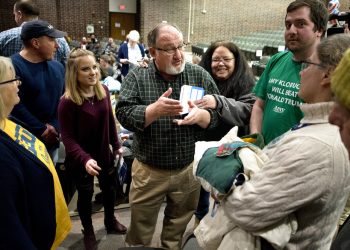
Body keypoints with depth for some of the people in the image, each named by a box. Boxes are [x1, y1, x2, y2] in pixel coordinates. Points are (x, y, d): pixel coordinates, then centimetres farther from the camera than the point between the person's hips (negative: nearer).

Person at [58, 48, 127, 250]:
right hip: (81, 159, -5)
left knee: (110, 187, 23)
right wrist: (84, 159, -34)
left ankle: (110, 221, 51)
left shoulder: (103, 91, -8)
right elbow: (67, 137, -22)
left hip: (104, 153, 5)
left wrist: (116, 145, 9)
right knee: (86, 194, 15)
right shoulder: (68, 101, -24)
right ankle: (88, 232, 42)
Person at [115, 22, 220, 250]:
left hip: (189, 169, 2)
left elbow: (219, 113, -4)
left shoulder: (200, 75, -3)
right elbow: (123, 115, -15)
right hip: (148, 171, -1)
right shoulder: (136, 78, -6)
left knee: (179, 227, 24)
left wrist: (200, 115, -25)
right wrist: (155, 110, -31)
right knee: (140, 229, 18)